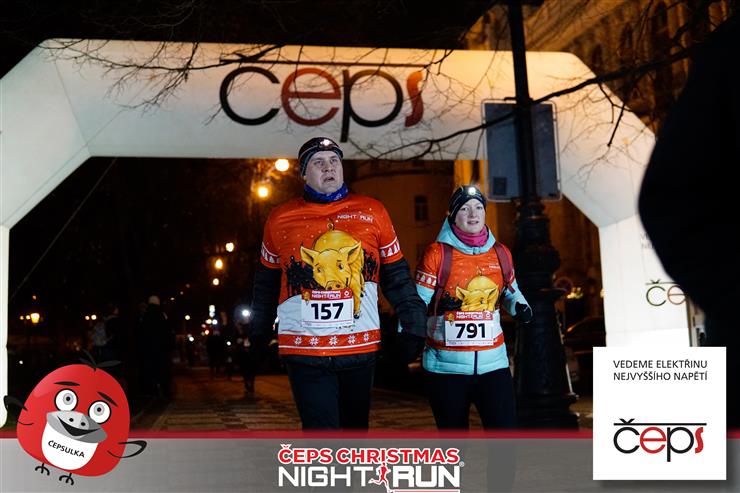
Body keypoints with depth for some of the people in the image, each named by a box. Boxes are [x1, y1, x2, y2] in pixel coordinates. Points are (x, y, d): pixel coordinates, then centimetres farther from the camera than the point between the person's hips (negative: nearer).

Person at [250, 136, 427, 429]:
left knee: (356, 429, 16)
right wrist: (258, 340, 18)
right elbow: (266, 286, 14)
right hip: (304, 351, -1)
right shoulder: (280, 219, 4)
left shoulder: (373, 212, 3)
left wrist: (414, 327, 2)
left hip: (362, 348, 2)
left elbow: (396, 276, 8)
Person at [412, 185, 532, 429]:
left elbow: (511, 291, 23)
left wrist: (520, 307, 3)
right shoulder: (437, 254, -5)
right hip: (446, 365, -2)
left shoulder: (501, 254, 7)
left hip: (493, 362, 2)